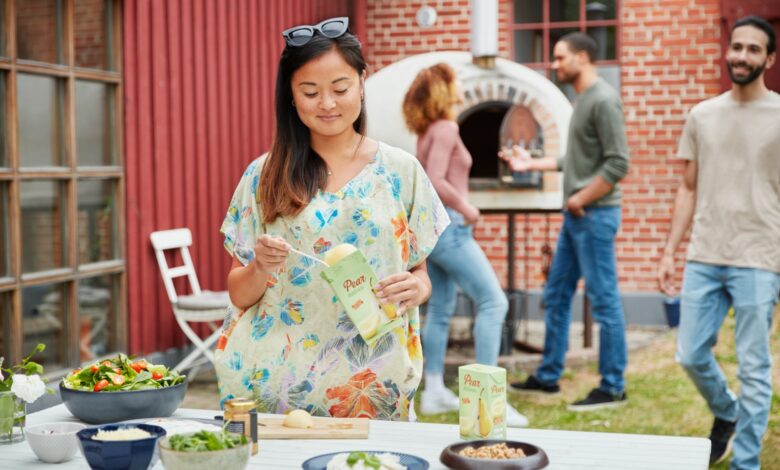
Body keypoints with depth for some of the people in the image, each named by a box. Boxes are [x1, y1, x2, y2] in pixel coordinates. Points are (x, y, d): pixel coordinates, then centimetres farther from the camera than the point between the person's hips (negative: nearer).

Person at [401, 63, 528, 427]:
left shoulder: (429, 130, 14)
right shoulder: (445, 128, -13)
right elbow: (435, 181, -23)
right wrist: (465, 208, -13)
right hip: (447, 224, -10)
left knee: (440, 310, 13)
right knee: (493, 301, -9)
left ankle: (434, 392, 17)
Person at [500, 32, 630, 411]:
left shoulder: (603, 100, -14)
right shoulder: (582, 98, 15)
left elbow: (617, 163, -19)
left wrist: (581, 199, -15)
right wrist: (532, 163, 20)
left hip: (594, 214, -10)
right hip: (575, 216, 10)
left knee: (604, 300, -3)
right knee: (556, 295, 14)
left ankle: (613, 387, 5)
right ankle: (548, 376, 25)